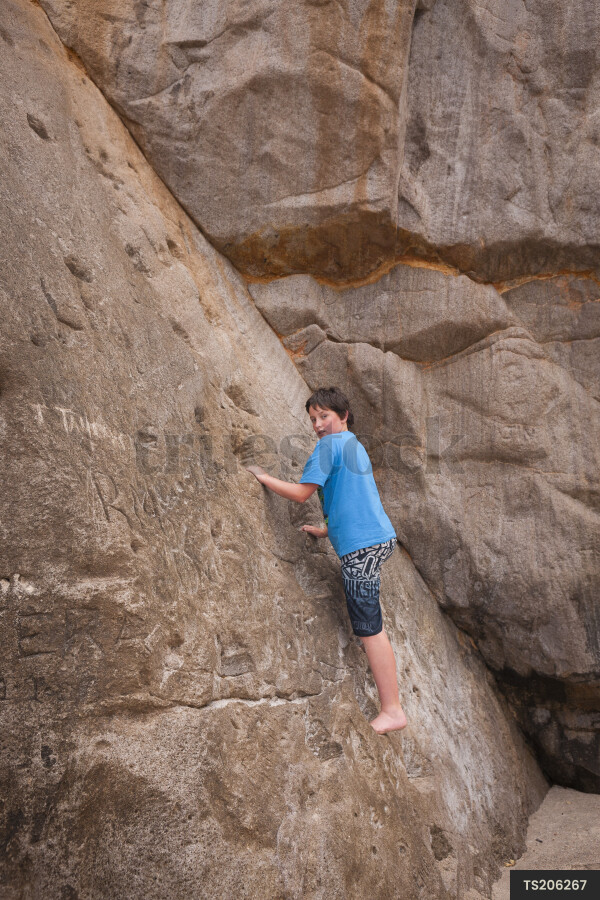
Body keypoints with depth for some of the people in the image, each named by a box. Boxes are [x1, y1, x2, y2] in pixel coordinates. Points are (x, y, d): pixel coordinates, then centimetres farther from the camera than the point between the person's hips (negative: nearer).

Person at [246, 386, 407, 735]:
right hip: (379, 536, 10)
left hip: (361, 544, -10)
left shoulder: (329, 445, -9)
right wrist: (328, 530, 28)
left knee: (369, 628, -7)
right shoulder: (356, 446, 20)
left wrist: (263, 476, -2)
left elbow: (302, 493, -12)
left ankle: (393, 711, -2)